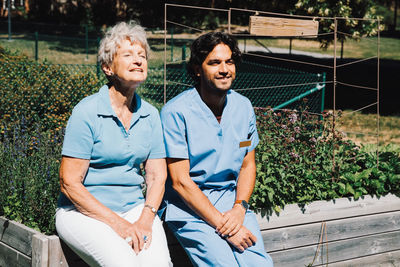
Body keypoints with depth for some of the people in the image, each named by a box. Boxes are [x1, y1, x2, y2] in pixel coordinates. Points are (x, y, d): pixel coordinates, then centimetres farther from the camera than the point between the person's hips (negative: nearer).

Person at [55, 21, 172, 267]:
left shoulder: (150, 114, 7)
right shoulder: (87, 112, -8)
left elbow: (157, 176, 7)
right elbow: (70, 183, -11)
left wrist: (145, 220, -11)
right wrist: (117, 223, -17)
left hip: (135, 208, 4)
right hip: (85, 212, -4)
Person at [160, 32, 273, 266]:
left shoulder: (243, 107, 5)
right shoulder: (176, 112, -12)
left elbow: (248, 165, 12)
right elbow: (180, 181, -13)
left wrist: (239, 208, -6)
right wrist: (223, 225, -17)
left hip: (231, 198, 4)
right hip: (190, 206, -4)